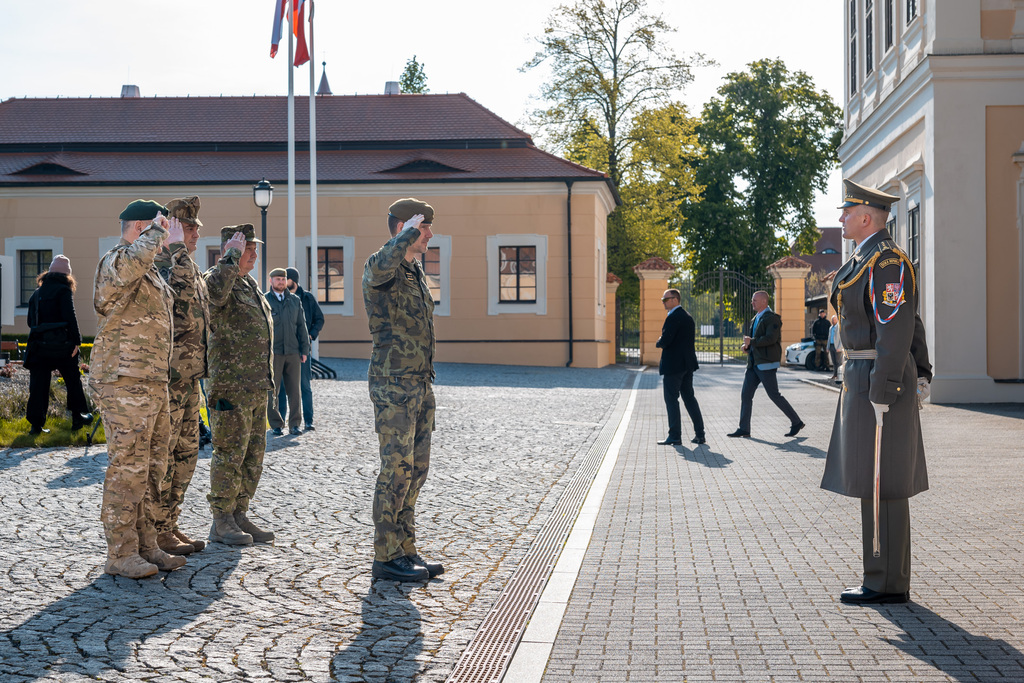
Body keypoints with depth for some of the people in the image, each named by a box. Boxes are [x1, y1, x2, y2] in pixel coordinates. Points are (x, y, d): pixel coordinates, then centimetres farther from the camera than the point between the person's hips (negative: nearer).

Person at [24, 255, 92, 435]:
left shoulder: (37, 293, 16)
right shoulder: (63, 290, -4)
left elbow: (31, 320, 18)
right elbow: (70, 317, -13)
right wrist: (76, 340, -11)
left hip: (39, 345, 5)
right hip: (60, 344, -5)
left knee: (38, 384, 3)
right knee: (73, 380, 10)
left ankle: (36, 423, -1)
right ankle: (78, 417, 17)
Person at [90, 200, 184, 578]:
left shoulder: (151, 272, 21)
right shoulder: (114, 262, -9)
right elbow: (133, 261, -35)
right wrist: (158, 231, -23)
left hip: (153, 385, 10)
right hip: (124, 384, -10)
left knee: (152, 468, 12)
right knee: (128, 466, -7)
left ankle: (146, 546, 20)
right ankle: (120, 553, -1)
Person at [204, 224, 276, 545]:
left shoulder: (251, 285, 20)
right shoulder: (216, 278, -9)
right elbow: (213, 293, -36)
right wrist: (232, 257, -25)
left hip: (257, 387, 9)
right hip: (230, 387, -9)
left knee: (253, 456, 12)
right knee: (229, 455, -5)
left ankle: (239, 515, 20)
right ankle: (221, 522, 4)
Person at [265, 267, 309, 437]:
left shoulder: (295, 301, 12)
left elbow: (301, 326, 13)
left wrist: (304, 350, 7)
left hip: (293, 352, 3)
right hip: (272, 353, -3)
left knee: (295, 390, 3)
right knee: (272, 391, 1)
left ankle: (294, 424, 9)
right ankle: (276, 425, 9)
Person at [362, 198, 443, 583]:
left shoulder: (416, 272, 18)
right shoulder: (379, 267, -10)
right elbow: (383, 265, -38)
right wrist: (411, 230, -22)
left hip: (421, 384, 9)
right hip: (393, 384, -9)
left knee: (416, 468, 10)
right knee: (397, 469, -7)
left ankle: (405, 550, 18)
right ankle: (386, 557, 0)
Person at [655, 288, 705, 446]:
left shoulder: (673, 317, -16)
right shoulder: (688, 317, 14)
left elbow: (665, 341, -23)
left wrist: (658, 343, 0)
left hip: (674, 365, -9)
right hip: (687, 364, 9)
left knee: (671, 399, -2)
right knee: (689, 397, 13)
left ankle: (675, 436, 0)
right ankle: (700, 434, 13)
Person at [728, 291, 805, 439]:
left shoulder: (772, 318, -11)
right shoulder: (756, 319, 18)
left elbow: (771, 338, -24)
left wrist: (751, 341, -17)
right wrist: (748, 346, 6)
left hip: (766, 364, -9)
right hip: (754, 364, 9)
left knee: (774, 395, -5)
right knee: (746, 394, 4)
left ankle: (796, 422, 8)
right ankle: (744, 429, 7)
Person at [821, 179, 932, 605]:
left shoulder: (886, 260, -14)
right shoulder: (871, 260, 17)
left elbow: (897, 327, -20)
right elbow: (908, 321, 20)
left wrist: (881, 393, -22)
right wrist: (920, 374, 18)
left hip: (876, 378, -11)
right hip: (865, 376, 11)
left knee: (881, 484, -6)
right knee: (878, 483, 12)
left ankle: (888, 585, 1)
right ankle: (888, 578, 18)